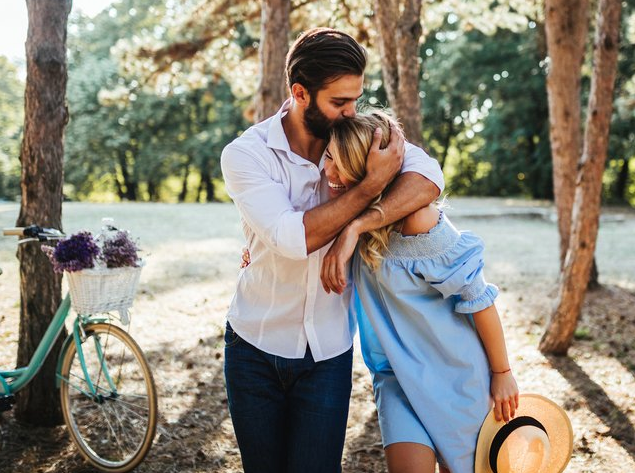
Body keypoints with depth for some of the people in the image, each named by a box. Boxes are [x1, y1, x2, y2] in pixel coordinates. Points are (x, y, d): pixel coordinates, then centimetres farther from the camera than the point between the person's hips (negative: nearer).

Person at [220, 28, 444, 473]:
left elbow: (428, 178, -24)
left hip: (328, 353, 1)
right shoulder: (246, 153, -14)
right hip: (255, 349, 0)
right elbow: (293, 237, -27)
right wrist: (371, 185, -27)